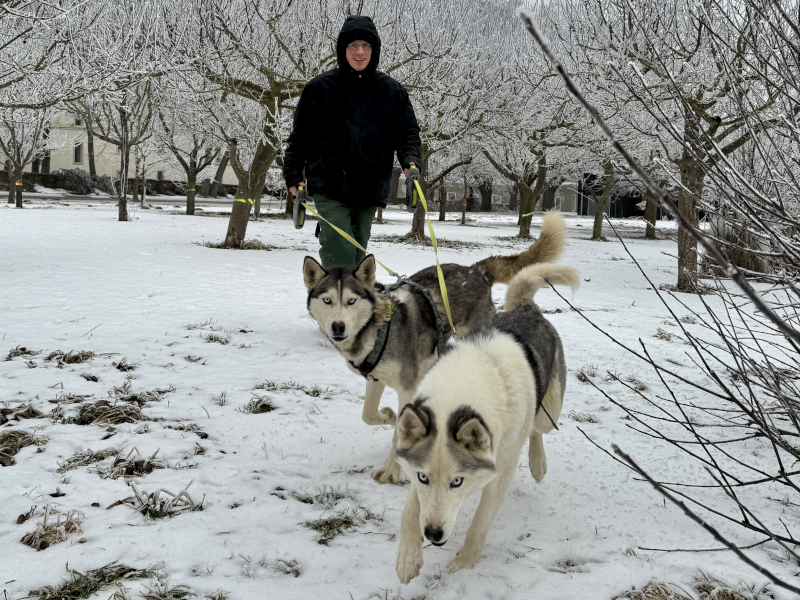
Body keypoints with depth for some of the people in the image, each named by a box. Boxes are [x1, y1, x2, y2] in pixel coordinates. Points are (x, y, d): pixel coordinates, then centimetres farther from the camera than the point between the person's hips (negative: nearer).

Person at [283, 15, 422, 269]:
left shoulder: (392, 91, 7)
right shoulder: (320, 88, 3)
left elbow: (407, 133, 7)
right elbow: (300, 135, 9)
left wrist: (411, 162, -12)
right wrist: (293, 176, 3)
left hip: (369, 190, 3)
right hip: (329, 188, -2)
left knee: (357, 257, 8)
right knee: (340, 256, -15)